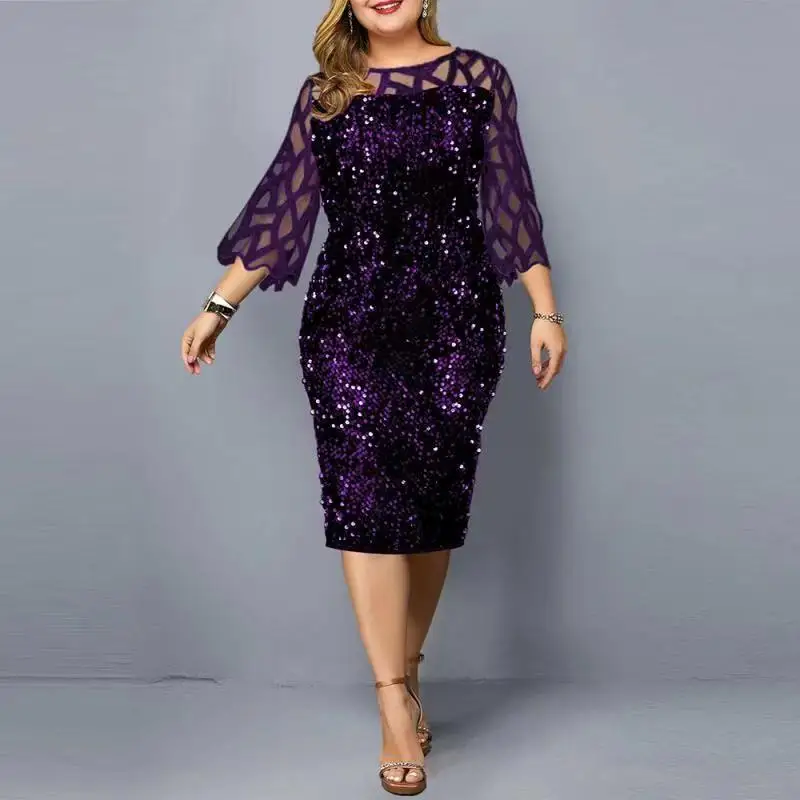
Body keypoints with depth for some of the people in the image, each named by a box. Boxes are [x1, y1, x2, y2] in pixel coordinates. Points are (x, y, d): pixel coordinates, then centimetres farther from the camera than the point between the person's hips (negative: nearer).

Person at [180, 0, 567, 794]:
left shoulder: (479, 77, 6)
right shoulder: (325, 92, 9)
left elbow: (510, 201, 5)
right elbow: (282, 205, 11)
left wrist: (546, 310, 1)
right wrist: (219, 306, 9)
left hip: (455, 319, 0)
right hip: (348, 319, 1)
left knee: (435, 497, 3)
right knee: (363, 490, -9)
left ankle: (407, 671, 21)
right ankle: (395, 699, -4)